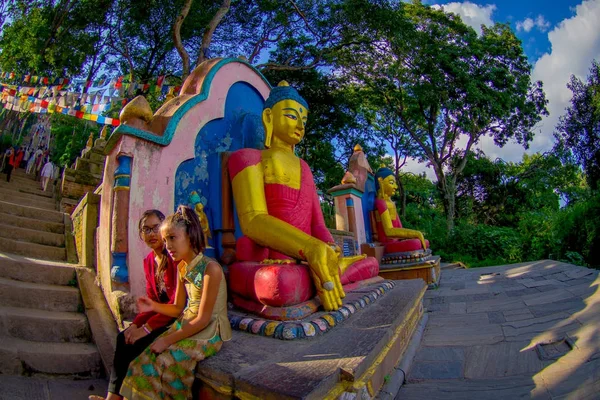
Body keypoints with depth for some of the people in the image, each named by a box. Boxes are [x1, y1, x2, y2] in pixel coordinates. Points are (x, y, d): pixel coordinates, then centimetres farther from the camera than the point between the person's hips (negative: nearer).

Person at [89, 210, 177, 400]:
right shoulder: (148, 260, 8)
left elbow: (178, 302, -21)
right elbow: (152, 300, 9)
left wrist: (147, 327, -19)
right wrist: (136, 323, -6)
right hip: (163, 314, 7)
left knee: (136, 342, -15)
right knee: (124, 338, -7)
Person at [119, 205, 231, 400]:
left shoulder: (211, 268, -22)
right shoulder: (182, 267, 4)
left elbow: (203, 320, -19)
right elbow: (178, 309, 11)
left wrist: (168, 340, -14)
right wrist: (154, 306, -7)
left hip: (209, 332, -7)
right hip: (186, 325, 7)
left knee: (166, 360, -19)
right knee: (147, 356, -7)